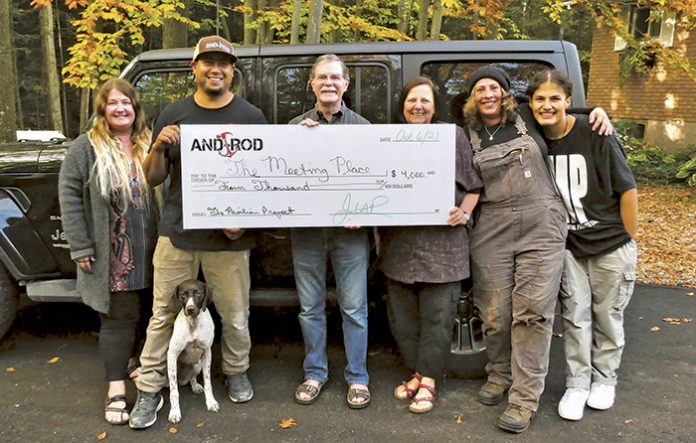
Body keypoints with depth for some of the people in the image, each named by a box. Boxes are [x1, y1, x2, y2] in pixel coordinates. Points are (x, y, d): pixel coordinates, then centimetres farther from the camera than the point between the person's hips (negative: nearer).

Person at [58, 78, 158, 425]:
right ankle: (116, 387, 12)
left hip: (152, 252, 4)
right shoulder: (86, 148, -3)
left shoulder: (150, 145, 8)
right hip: (113, 256, -4)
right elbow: (69, 196, -5)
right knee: (119, 317, 1)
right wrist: (80, 248, -9)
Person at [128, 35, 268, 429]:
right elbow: (154, 178, 10)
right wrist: (158, 149, -12)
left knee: (235, 315, 10)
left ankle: (237, 372, 33)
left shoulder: (251, 116, 1)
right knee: (163, 315, 8)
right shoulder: (174, 114, 7)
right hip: (177, 233, 2)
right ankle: (150, 389, 22)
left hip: (229, 237, -1)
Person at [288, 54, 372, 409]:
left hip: (349, 229, -1)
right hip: (305, 229, 2)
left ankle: (357, 378, 19)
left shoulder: (362, 126, 6)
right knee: (310, 307, 11)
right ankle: (315, 374, 27)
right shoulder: (296, 125, 9)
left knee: (354, 308, 4)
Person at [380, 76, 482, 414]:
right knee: (404, 316, 11)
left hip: (442, 243, -3)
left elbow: (474, 185, 5)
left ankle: (427, 381, 13)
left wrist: (464, 213, -9)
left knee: (436, 316, 1)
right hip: (399, 242, 4)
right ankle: (417, 372, 28)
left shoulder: (454, 136, 5)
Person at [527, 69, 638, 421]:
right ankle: (577, 385, 21)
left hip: (611, 245, -2)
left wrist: (628, 239, -7)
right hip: (569, 244, 2)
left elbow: (627, 189, -11)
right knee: (575, 315, 5)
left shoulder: (594, 134, -16)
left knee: (607, 316, 10)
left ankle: (604, 380, 31)